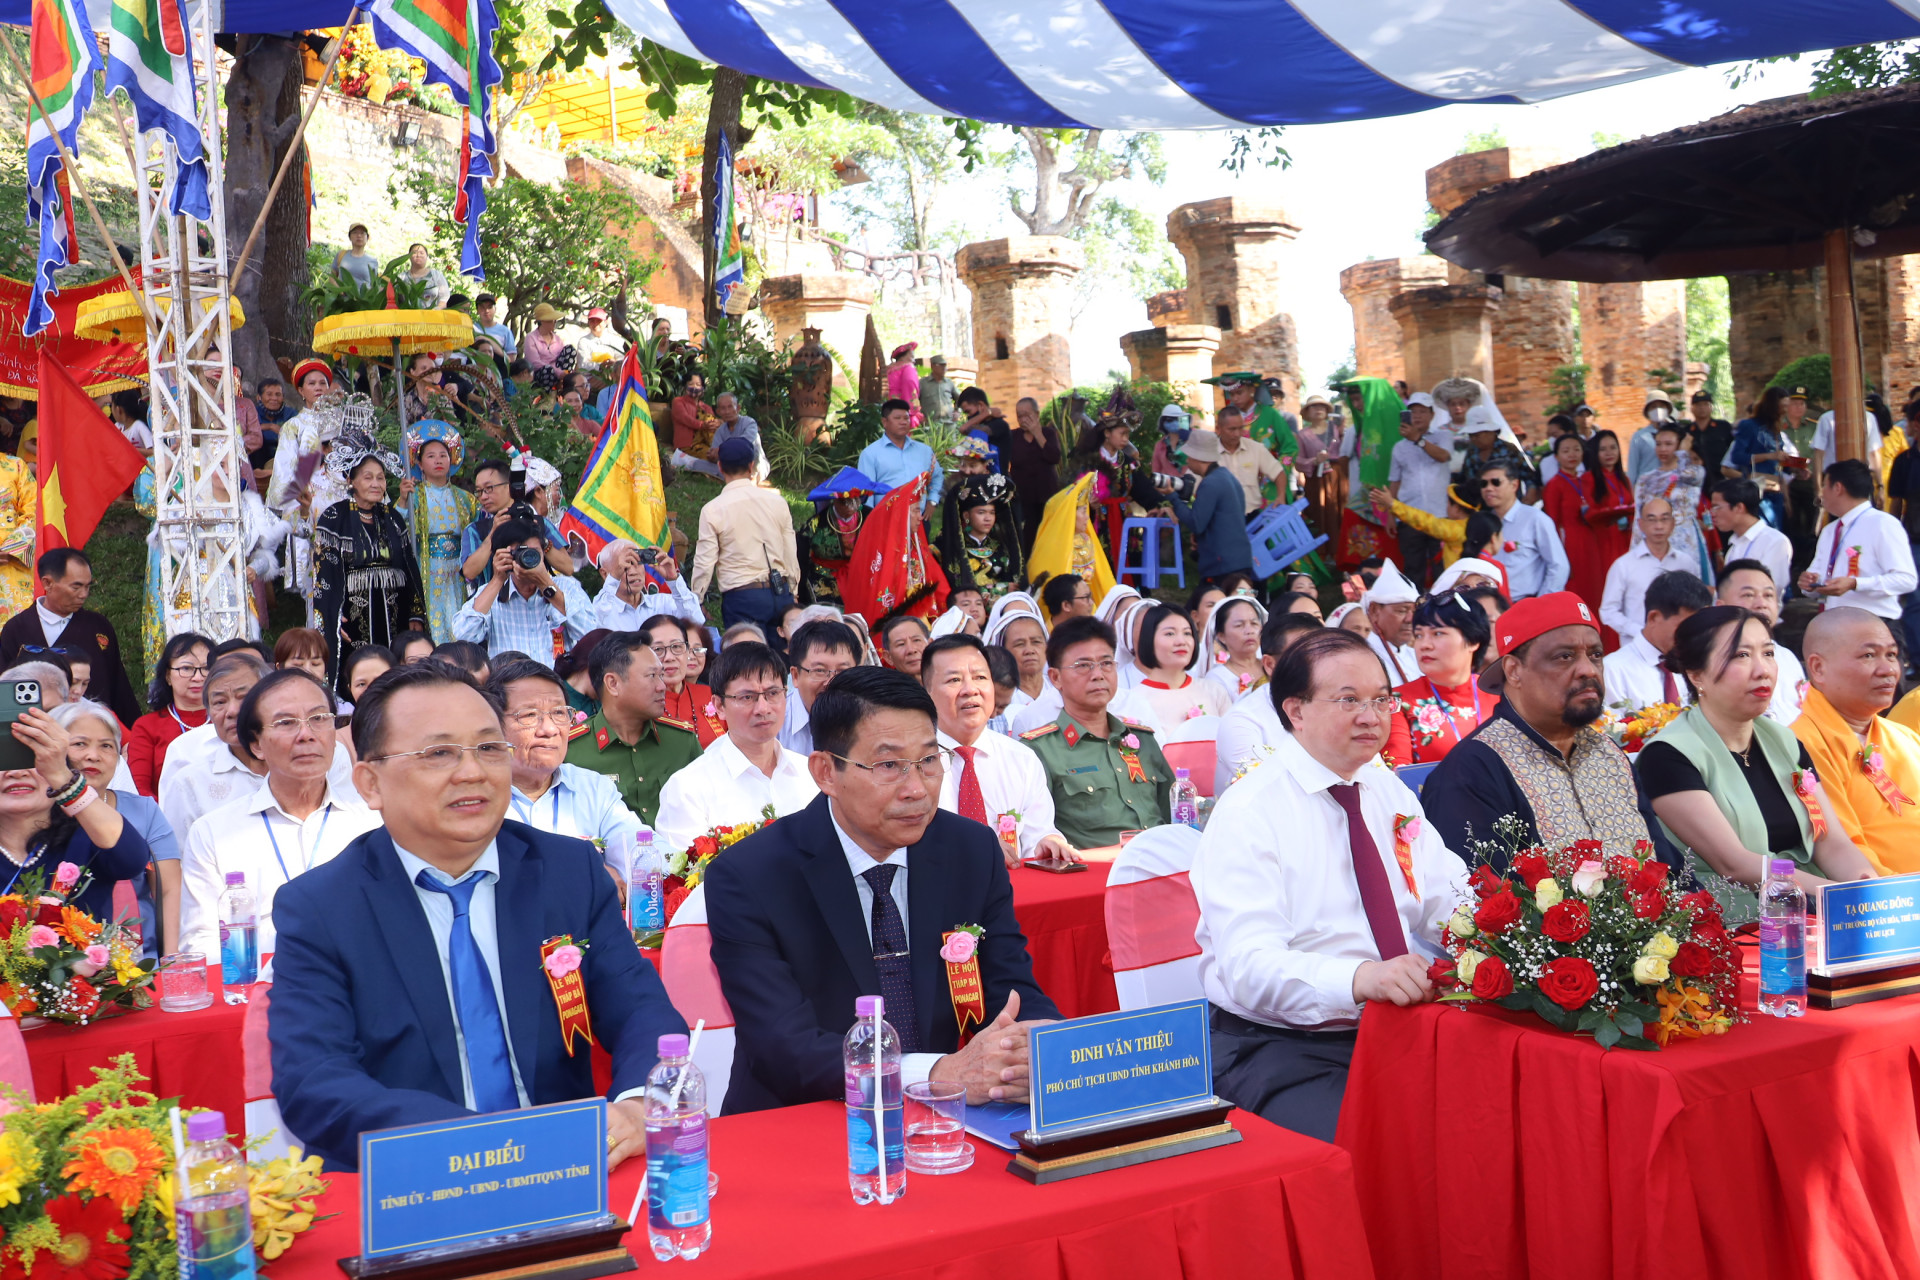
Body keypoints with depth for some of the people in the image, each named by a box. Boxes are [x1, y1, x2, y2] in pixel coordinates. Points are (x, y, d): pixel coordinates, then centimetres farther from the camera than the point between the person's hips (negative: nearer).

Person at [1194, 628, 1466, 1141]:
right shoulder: (1247, 813, -10)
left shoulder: (1389, 791, 13)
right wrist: (1360, 978, -38)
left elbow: (1451, 902, 13)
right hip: (1278, 1048, -6)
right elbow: (1250, 967, -21)